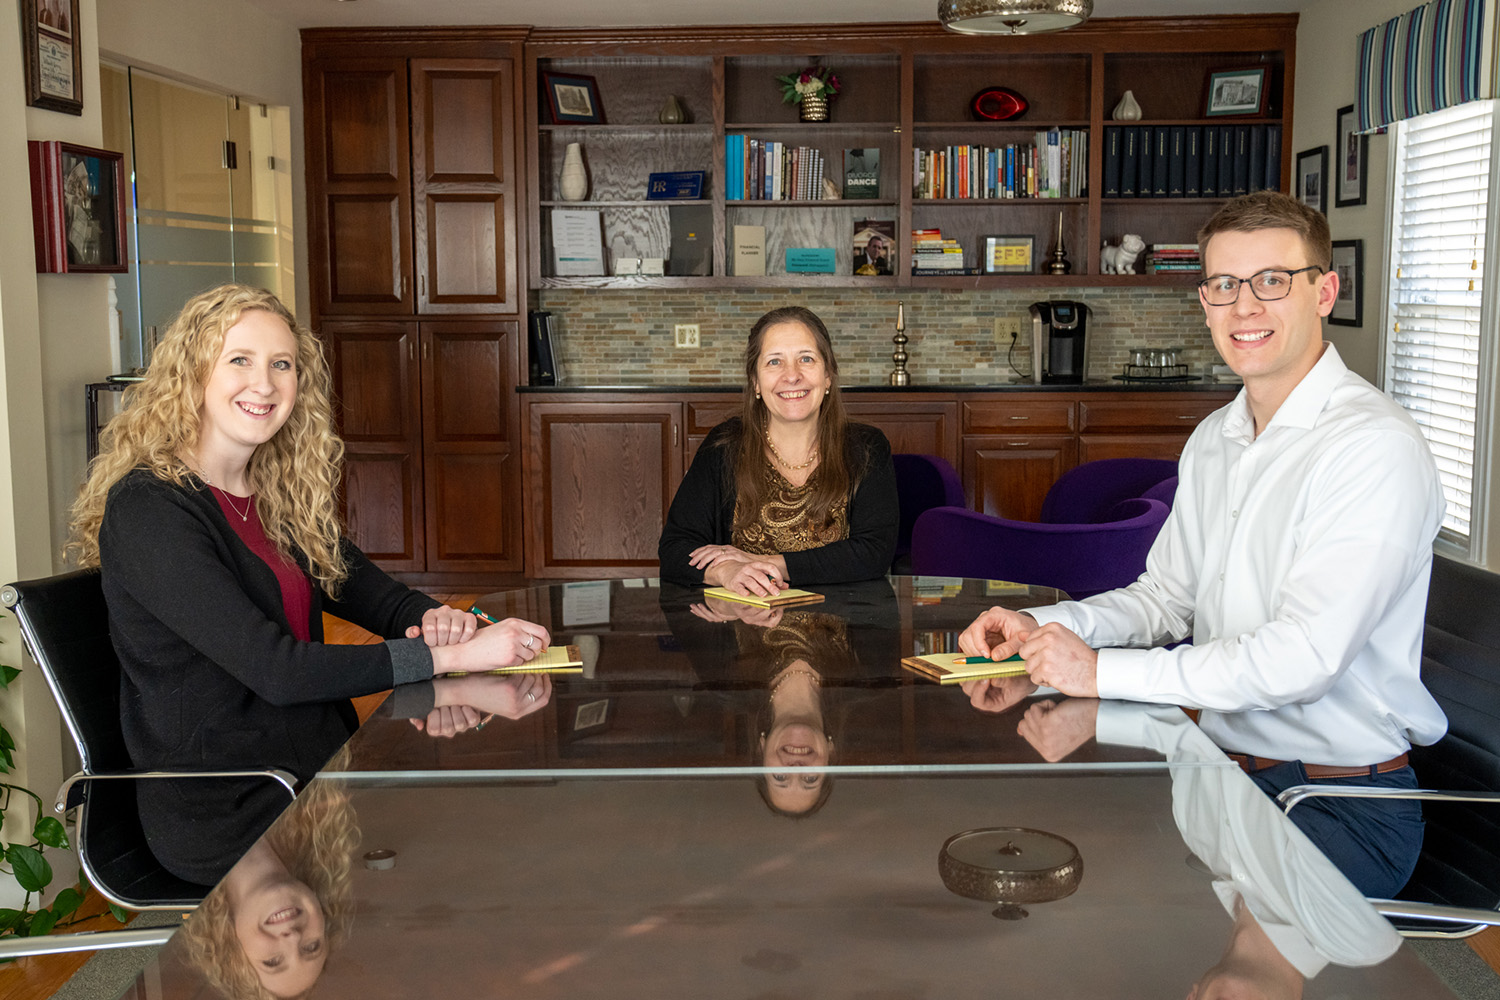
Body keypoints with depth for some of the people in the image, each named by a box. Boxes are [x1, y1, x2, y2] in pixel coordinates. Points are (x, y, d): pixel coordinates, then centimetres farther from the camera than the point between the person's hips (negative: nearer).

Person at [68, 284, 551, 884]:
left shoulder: (279, 495, 9)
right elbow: (276, 670, -23)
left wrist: (432, 620, -12)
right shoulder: (148, 509, -16)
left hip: (321, 762, 7)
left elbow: (369, 590, 13)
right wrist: (452, 656, -25)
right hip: (224, 814, -7)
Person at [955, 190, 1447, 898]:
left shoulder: (1377, 447, -17)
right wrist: (1041, 627, -2)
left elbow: (1302, 658, -25)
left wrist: (1103, 670, -23)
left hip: (1343, 810, -7)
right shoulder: (1212, 441, 11)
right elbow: (1166, 596, 16)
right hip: (1220, 766, 7)